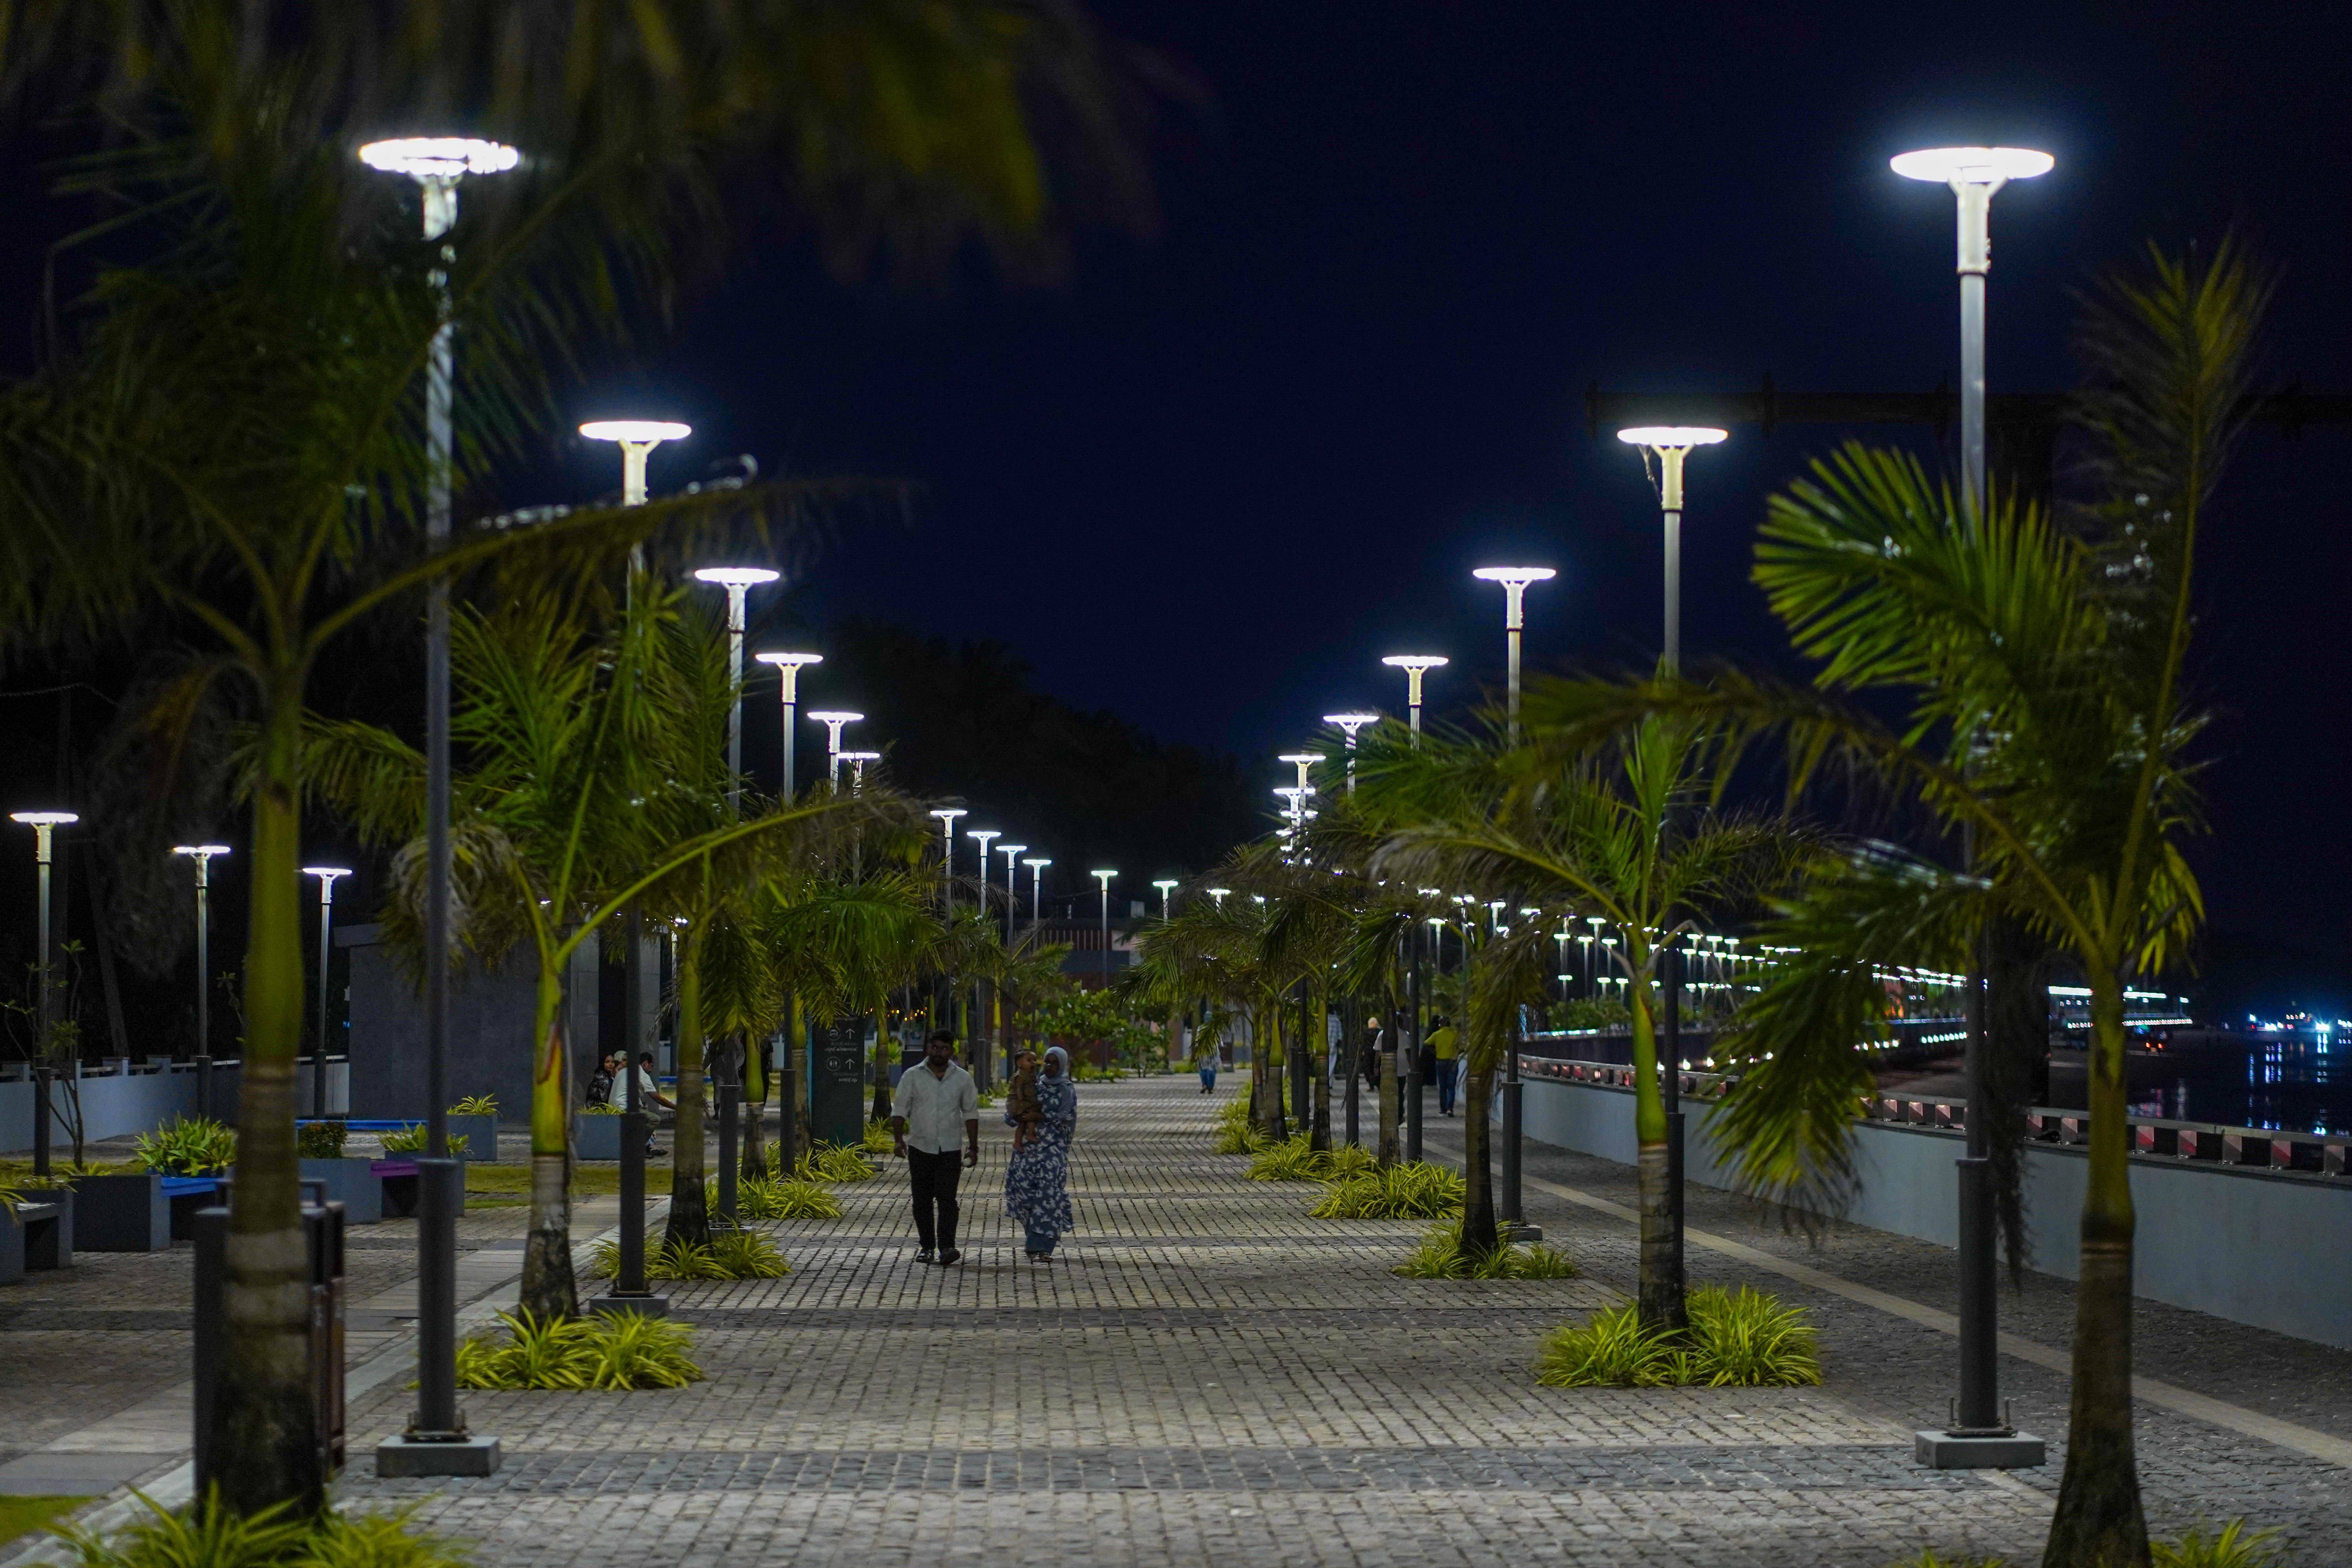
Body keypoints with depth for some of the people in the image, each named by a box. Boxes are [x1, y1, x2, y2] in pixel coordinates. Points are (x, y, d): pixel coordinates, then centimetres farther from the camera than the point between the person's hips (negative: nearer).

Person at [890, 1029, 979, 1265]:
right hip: (920, 1148, 1)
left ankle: (947, 1248, -17)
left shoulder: (962, 1079, 7)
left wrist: (973, 1147, 6)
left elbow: (971, 1113, 11)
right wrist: (898, 1139, -12)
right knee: (922, 1201, 5)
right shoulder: (913, 1076, 4)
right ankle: (926, 1246, 14)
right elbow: (900, 1110, 2)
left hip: (950, 1150, -1)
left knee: (947, 1199, -12)